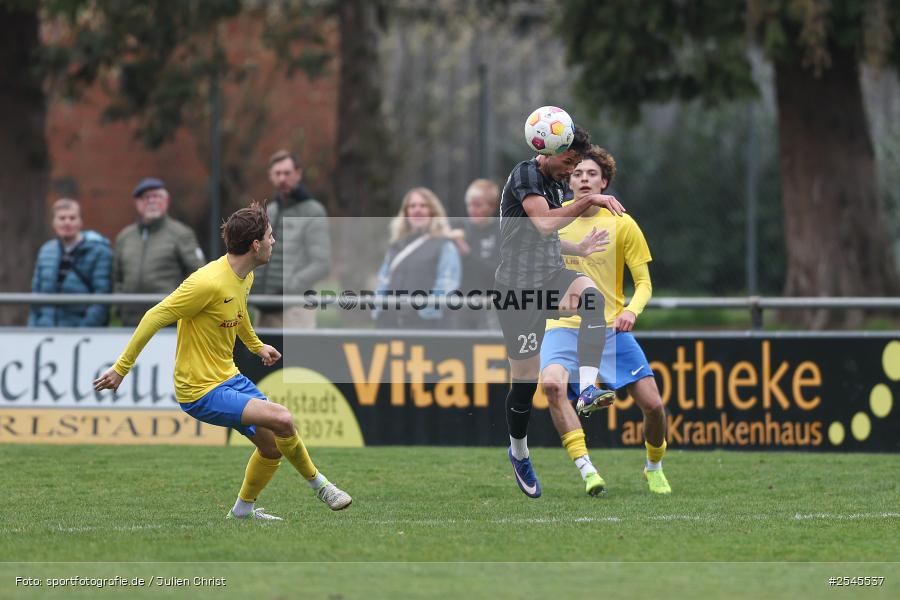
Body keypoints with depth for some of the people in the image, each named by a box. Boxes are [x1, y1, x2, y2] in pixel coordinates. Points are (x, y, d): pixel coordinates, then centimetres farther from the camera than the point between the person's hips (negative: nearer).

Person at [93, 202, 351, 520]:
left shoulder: (244, 277, 4)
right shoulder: (209, 282, -25)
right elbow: (155, 318, -20)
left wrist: (256, 345, 43)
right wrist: (121, 368, -17)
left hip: (230, 378, 10)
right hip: (202, 392, -10)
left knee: (274, 446, 12)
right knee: (282, 420, -22)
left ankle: (244, 508, 35)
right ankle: (317, 483, 0)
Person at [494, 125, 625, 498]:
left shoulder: (555, 184, 18)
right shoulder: (526, 175, -10)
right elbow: (544, 224, -26)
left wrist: (580, 249, 19)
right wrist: (589, 201, -28)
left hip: (550, 276, 6)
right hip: (519, 285, -6)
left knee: (590, 292, -31)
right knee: (525, 378, -1)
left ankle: (587, 390, -40)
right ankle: (518, 452, 24)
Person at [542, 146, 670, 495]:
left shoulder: (622, 225, 0)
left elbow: (644, 283, 1)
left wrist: (632, 310, -18)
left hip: (611, 329, 0)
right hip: (563, 326, 0)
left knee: (653, 405, -6)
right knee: (552, 382, -32)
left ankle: (654, 467, 25)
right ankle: (585, 467, -31)